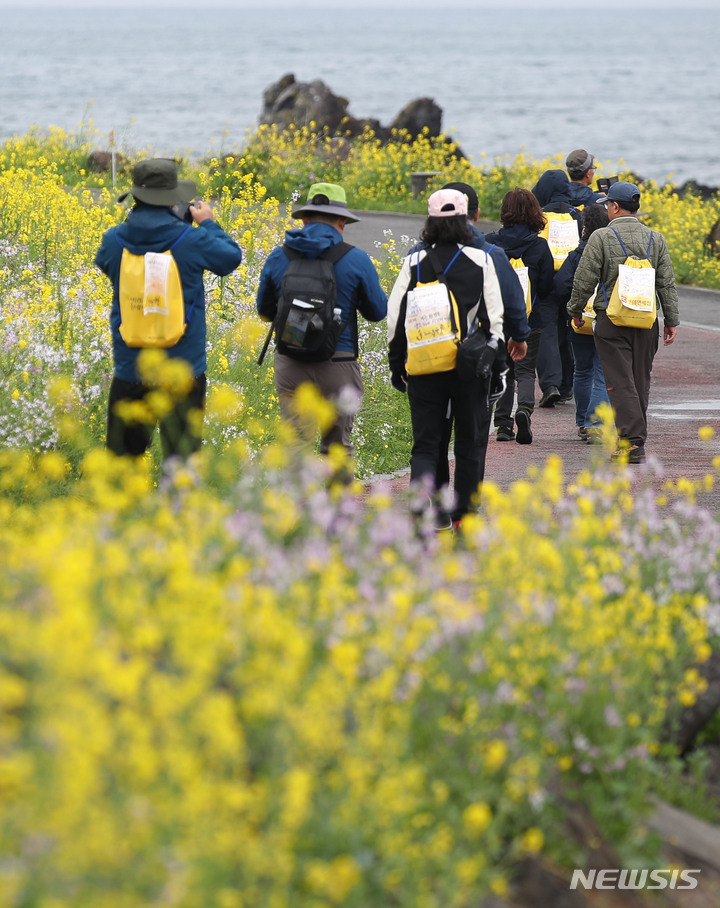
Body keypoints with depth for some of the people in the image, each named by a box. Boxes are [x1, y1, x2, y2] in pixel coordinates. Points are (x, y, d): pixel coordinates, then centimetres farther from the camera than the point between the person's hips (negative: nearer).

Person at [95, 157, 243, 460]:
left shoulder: (114, 241, -6)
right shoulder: (193, 241, -12)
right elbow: (231, 258, 6)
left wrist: (139, 222, 22)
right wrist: (209, 225, 20)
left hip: (130, 368, 2)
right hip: (182, 366, -2)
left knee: (123, 454, 12)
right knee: (181, 455, 2)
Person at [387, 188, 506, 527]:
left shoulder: (414, 263, -1)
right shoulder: (481, 261, -3)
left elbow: (394, 318, 1)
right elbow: (494, 319, -2)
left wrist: (397, 366, 11)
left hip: (423, 367, 0)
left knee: (425, 443, 5)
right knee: (469, 442, 12)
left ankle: (422, 488, -21)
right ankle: (464, 514, 16)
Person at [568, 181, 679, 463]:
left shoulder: (601, 238, -6)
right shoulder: (656, 239, 7)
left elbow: (584, 280, -6)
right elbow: (667, 284, 7)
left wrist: (575, 310, 9)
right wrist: (671, 321, 12)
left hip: (612, 319, -4)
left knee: (620, 382, -5)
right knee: (641, 382, 13)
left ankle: (632, 442, -15)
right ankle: (636, 439, 19)